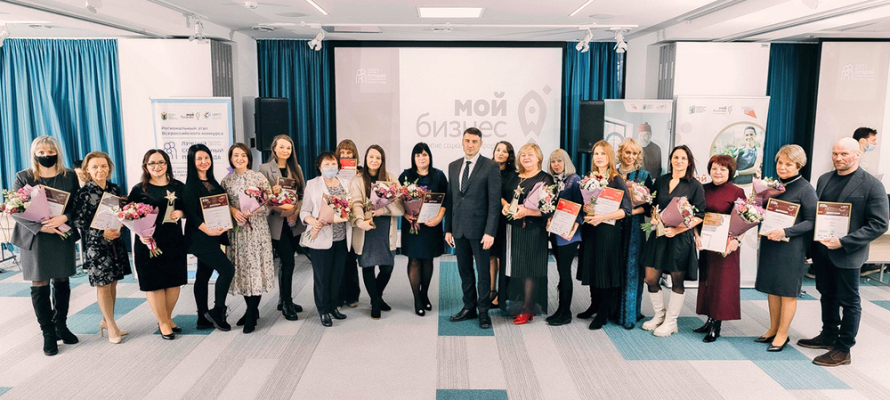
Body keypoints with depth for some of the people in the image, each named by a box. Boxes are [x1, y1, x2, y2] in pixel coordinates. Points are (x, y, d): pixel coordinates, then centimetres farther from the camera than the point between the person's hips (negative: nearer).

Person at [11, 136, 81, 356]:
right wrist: (42, 227, -18)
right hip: (35, 238, -1)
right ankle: (48, 334, 11)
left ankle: (61, 326, 24)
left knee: (62, 283, 9)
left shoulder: (69, 176, 5)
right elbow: (16, 210, -5)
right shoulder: (23, 177, 0)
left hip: (63, 236, 2)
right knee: (40, 286, 1)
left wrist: (65, 217, -19)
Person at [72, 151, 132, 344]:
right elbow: (78, 221, -10)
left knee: (113, 282, 11)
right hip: (95, 244, -5)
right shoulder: (83, 193, -8)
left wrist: (118, 228, -6)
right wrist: (102, 233, -17)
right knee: (103, 284, 0)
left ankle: (106, 321, 28)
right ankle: (112, 327, 12)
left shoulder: (115, 189, 7)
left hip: (115, 242, 5)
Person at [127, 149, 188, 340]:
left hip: (174, 241, 3)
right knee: (154, 283, 3)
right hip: (149, 242, -3)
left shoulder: (178, 187, 6)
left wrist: (181, 213, -7)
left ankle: (168, 318, 28)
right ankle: (163, 323, 18)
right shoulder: (139, 189, -2)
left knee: (174, 281, 9)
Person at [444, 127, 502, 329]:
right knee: (464, 270, 13)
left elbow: (495, 202, -9)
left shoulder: (490, 167, -6)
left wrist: (490, 232, -15)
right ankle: (469, 308, 26)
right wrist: (448, 228, 9)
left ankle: (483, 312, 16)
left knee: (483, 271, 5)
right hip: (459, 228, 5)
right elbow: (450, 199, 13)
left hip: (479, 229, -5)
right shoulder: (453, 166, 11)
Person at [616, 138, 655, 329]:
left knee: (631, 268, 0)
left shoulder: (644, 175, 3)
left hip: (634, 226, -2)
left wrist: (633, 210, -17)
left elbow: (650, 204, -3)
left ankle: (629, 314, 8)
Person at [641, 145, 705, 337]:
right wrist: (654, 218, -3)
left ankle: (670, 322, 21)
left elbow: (699, 215, -7)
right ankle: (659, 315, 27)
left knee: (677, 282, 6)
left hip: (681, 238, -4)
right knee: (651, 280, 5)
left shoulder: (695, 186, -4)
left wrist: (678, 229, -17)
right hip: (659, 235, 4)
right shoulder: (660, 181, 8)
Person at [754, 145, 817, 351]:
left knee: (788, 291, 4)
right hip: (769, 243, 6)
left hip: (792, 247, -6)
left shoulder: (805, 189, -9)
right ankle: (773, 329, 25)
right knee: (771, 287, 12)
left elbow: (811, 222, -11)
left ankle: (782, 334, 15)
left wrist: (785, 232, -23)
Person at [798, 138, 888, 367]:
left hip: (847, 254, -6)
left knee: (849, 301, 7)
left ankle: (843, 350, 18)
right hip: (822, 250, 6)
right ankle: (829, 336, 36)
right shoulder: (824, 179, 7)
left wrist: (843, 242, -21)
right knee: (827, 295, 19)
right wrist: (812, 244, 3)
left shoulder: (871, 185, -12)